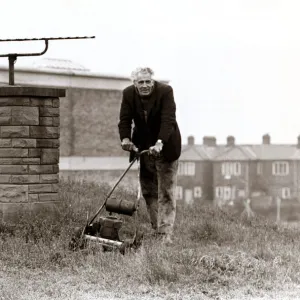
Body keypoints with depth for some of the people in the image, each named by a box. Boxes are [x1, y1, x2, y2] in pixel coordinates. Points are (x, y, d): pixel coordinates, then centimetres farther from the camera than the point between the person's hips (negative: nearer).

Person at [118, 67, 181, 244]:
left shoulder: (165, 91, -19)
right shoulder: (128, 94, -6)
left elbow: (168, 120, -28)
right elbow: (125, 120, -8)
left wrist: (160, 143, -41)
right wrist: (125, 138, -27)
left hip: (165, 146, -5)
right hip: (144, 146, 5)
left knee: (166, 192, -7)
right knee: (148, 191, 9)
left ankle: (166, 234, -10)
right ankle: (157, 230, 19)